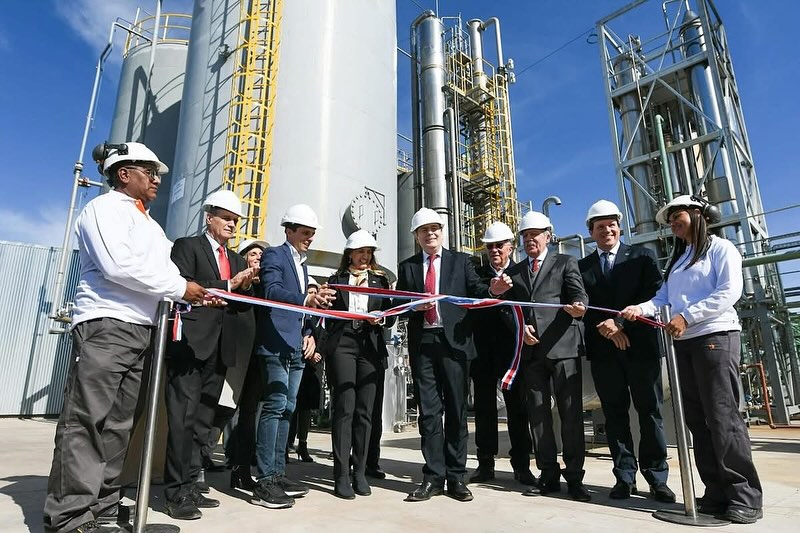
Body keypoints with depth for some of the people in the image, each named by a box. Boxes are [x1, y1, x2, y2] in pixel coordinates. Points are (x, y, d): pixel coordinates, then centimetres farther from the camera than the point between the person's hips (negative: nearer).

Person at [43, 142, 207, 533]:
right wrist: (179, 288, -12)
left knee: (118, 425, 7)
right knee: (86, 422, -7)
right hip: (106, 325, -8)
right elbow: (118, 265, -16)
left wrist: (196, 296, 2)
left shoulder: (148, 223, 25)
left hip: (142, 330, 8)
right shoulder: (105, 208, -1)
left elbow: (163, 271, 19)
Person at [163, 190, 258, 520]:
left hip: (221, 347, 7)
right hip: (190, 342, -6)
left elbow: (244, 303, 16)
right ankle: (176, 492, 3)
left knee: (203, 419, 10)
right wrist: (228, 284, -15)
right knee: (183, 416, -5)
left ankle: (190, 485, 18)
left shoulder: (237, 260, 21)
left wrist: (246, 286, -5)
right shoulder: (187, 246, 2)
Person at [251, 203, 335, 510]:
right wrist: (307, 300, -36)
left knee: (287, 408, 10)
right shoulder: (274, 255, -3)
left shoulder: (302, 264, 22)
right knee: (275, 406, -11)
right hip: (276, 344, -9)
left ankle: (278, 474, 18)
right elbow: (272, 291, -20)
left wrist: (309, 333, 9)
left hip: (297, 347, 9)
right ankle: (265, 482, -5)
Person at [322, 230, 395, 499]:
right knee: (344, 408, -8)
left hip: (371, 347, 2)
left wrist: (381, 318, -9)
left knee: (364, 411, 2)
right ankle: (341, 476, -2)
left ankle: (360, 473, 10)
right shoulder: (336, 279, 13)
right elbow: (329, 315, 13)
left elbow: (390, 315, 12)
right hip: (342, 345, -2)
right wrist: (326, 346, 7)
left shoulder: (380, 280, 16)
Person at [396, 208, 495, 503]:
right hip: (422, 343, 2)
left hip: (454, 341, -1)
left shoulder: (460, 260, 10)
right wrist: (415, 305, -10)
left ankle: (456, 477, 15)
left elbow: (477, 291, -2)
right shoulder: (407, 266, 15)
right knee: (428, 411, 5)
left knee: (456, 409, 4)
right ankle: (433, 476, 14)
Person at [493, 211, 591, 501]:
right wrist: (519, 328, -3)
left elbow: (579, 294, -3)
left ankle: (574, 477, 9)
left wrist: (578, 307, -26)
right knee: (538, 414, 6)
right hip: (530, 350, 4)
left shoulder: (565, 262, 10)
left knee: (571, 412, -2)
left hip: (562, 346, -3)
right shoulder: (513, 272, 19)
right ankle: (549, 475, 16)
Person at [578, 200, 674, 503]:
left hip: (640, 345, -1)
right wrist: (604, 327, -14)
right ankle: (625, 477, 13)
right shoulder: (582, 267, 12)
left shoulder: (642, 256, 7)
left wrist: (620, 322, -14)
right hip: (603, 350, 2)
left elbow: (654, 295, -5)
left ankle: (657, 479, 13)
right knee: (615, 414, 6)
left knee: (650, 412, 4)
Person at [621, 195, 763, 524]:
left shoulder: (720, 248, 2)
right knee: (697, 420, 5)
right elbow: (663, 296, 11)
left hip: (715, 337, -7)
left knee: (722, 416, -9)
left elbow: (730, 292, -12)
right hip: (683, 343, 7)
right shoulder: (677, 259, 22)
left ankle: (745, 496, 1)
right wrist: (640, 308, -9)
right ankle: (717, 492, 11)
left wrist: (686, 316, -18)